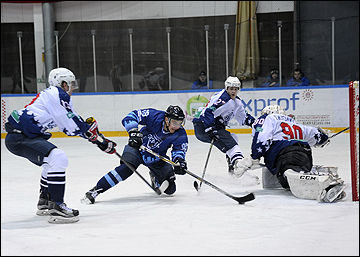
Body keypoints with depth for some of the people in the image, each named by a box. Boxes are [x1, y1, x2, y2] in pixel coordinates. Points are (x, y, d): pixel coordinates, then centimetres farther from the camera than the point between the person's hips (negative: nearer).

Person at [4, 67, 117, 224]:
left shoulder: (52, 94, 21)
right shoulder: (57, 94, -10)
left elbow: (71, 124, 24)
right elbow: (72, 126, -13)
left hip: (26, 135, 11)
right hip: (19, 137, -11)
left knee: (53, 162, 26)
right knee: (58, 158, -24)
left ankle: (44, 203, 38)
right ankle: (56, 208, -24)